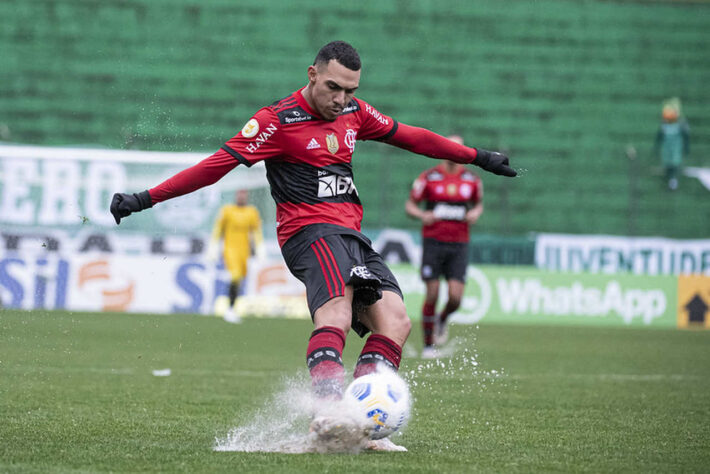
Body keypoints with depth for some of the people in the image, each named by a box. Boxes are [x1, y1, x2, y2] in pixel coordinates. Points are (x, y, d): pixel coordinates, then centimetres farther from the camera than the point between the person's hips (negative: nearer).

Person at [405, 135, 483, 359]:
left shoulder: (472, 180, 6)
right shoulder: (429, 177, 0)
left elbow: (479, 203, 22)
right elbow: (410, 204, 6)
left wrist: (475, 213, -1)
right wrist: (423, 215, -15)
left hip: (459, 244, 2)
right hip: (433, 242, -2)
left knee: (455, 297, -10)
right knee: (432, 295, -5)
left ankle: (442, 320, 24)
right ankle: (428, 345, 8)